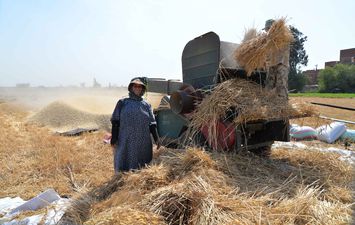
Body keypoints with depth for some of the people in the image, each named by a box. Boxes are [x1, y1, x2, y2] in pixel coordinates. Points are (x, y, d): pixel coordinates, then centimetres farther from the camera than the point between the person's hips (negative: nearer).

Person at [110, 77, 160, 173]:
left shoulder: (146, 105, 11)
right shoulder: (122, 103, 5)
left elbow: (152, 124, 10)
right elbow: (115, 122, 3)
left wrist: (156, 139, 3)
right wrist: (114, 139, -4)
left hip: (143, 144, 2)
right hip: (126, 143, -2)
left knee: (143, 168, 6)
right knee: (124, 167, 2)